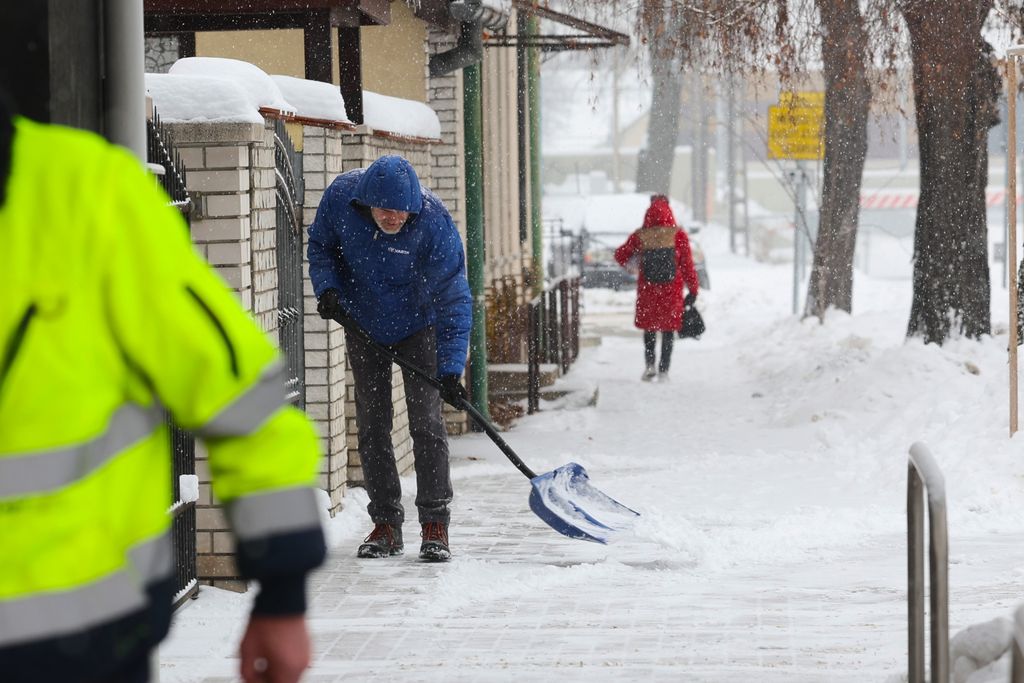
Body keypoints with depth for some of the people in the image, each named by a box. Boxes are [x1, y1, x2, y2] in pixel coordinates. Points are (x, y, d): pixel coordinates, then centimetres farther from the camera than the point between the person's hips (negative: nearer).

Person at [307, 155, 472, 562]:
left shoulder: (434, 222, -31)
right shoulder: (340, 197, -23)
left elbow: (453, 300, -29)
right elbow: (320, 246, -1)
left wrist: (450, 368, -35)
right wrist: (327, 287, -19)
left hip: (417, 326, -3)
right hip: (363, 326, 3)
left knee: (426, 422, -7)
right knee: (372, 424, 4)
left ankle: (434, 525, 1)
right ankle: (386, 524, 11)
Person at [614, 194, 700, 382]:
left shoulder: (639, 236, -6)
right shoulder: (678, 236, -9)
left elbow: (620, 256, 5)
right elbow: (687, 265, -6)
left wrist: (629, 264, 26)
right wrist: (693, 289, 2)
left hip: (647, 289, 1)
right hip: (672, 291, -1)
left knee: (649, 327, 18)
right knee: (668, 330, 9)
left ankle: (650, 363, 2)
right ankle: (663, 371, 4)